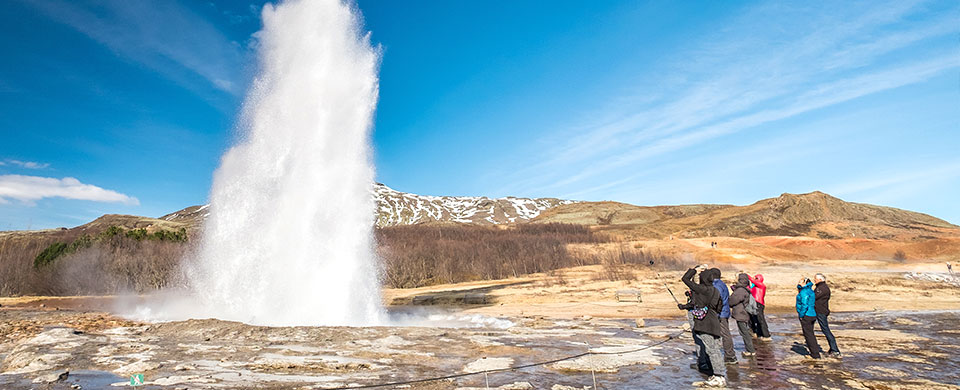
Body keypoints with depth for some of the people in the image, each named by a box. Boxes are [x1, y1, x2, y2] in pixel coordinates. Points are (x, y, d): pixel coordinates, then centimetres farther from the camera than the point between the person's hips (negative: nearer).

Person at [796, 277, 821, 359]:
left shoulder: (804, 292, -17)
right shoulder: (810, 290, 11)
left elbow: (804, 305, -22)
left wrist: (801, 315, -15)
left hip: (806, 316, -9)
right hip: (812, 314, 9)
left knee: (808, 334, -1)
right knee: (810, 334, 18)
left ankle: (815, 354, 2)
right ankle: (816, 350, 25)